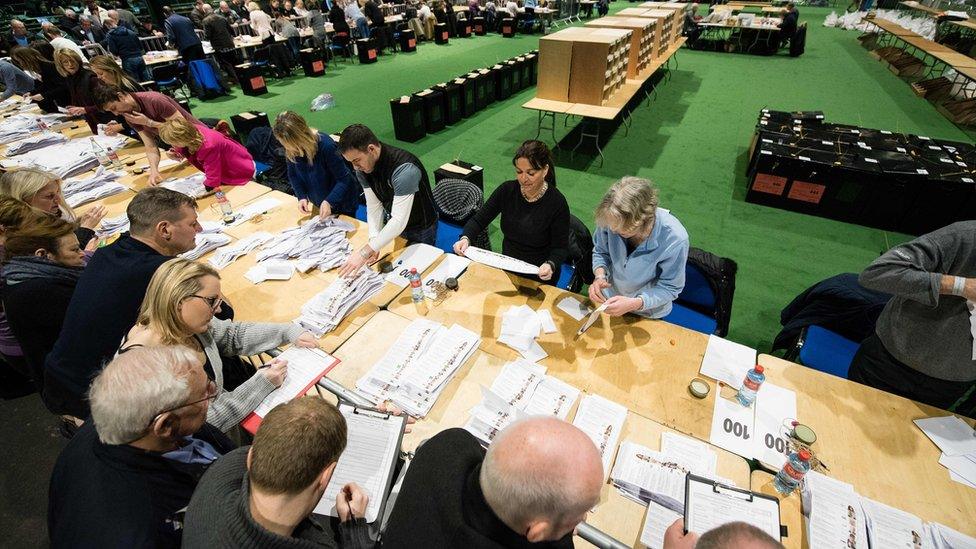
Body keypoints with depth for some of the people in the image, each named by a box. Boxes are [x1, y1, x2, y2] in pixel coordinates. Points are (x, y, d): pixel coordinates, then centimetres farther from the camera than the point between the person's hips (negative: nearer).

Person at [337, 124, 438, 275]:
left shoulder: (404, 169, -37)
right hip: (391, 225, 6)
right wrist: (374, 238, -26)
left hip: (420, 229, -6)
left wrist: (364, 253, -42)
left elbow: (399, 221, -40)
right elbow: (374, 205, -10)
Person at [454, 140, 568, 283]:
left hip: (539, 276, -3)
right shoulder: (507, 190, -8)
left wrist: (551, 265, -32)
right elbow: (479, 220, -1)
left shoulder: (557, 203, -18)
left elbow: (561, 248, -10)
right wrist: (465, 238, -21)